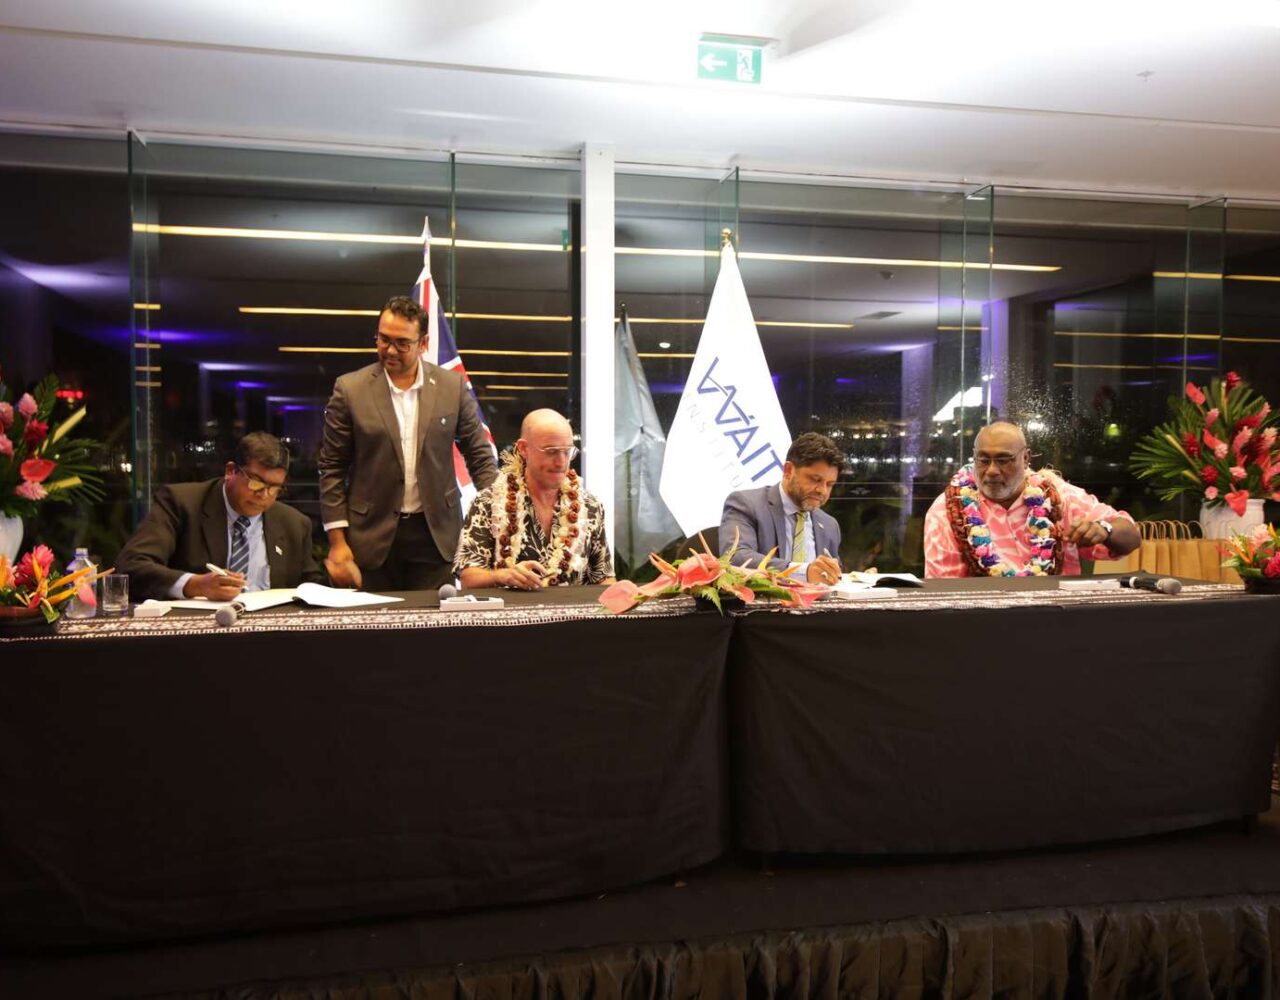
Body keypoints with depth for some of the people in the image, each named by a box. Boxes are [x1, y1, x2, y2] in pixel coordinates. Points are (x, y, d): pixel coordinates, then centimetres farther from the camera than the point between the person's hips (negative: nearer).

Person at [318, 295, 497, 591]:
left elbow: (480, 456, 7)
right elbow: (332, 469, 0)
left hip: (437, 535, 1)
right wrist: (337, 542, -5)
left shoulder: (452, 386, 1)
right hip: (372, 538, -1)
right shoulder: (350, 389, -3)